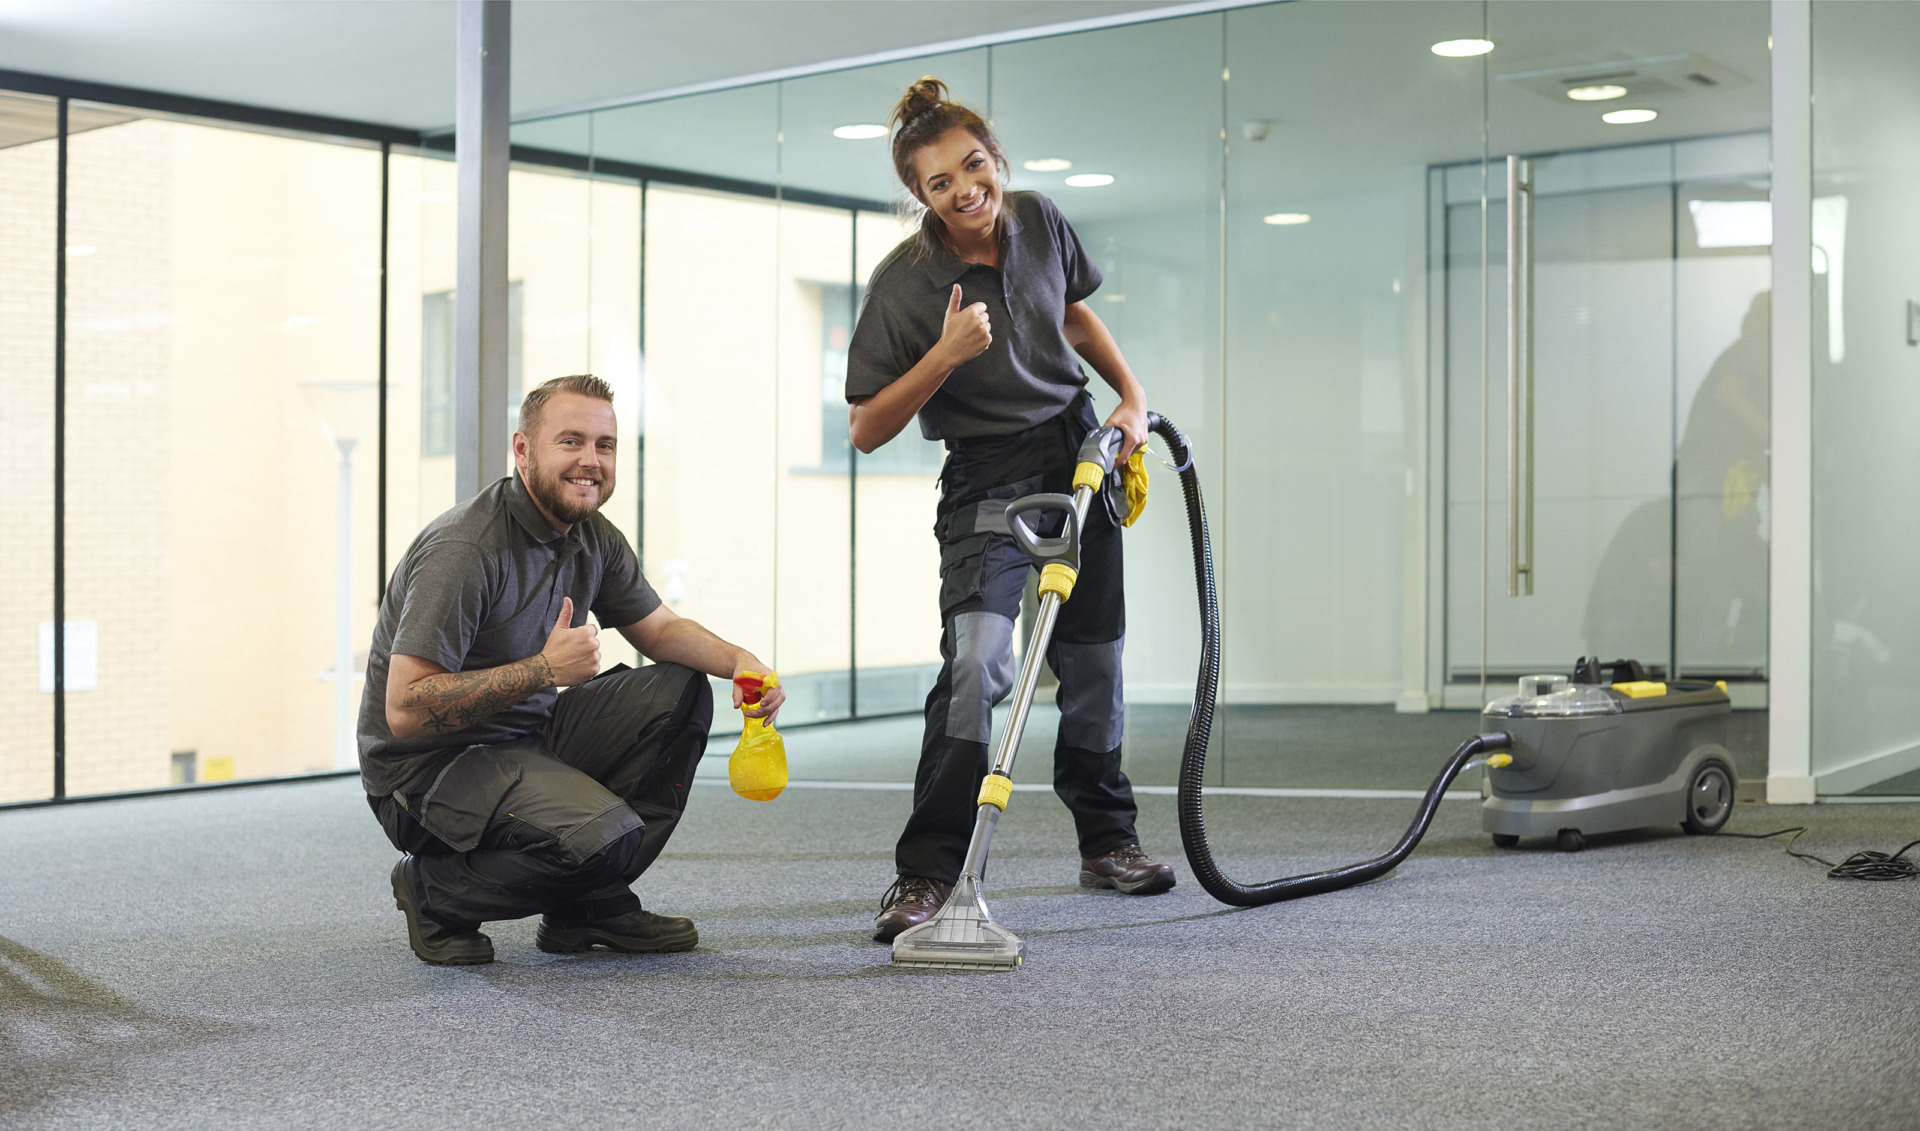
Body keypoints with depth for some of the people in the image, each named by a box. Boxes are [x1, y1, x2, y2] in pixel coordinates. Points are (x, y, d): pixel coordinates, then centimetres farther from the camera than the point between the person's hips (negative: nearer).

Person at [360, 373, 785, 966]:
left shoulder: (593, 536, 4)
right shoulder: (465, 549, -24)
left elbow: (659, 629, 14)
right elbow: (406, 709, -27)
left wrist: (738, 660, -8)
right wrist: (544, 670, -30)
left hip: (528, 736, 9)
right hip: (427, 768, -9)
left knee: (680, 690, -2)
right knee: (603, 836, -30)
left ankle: (590, 904, 3)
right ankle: (436, 889, -3)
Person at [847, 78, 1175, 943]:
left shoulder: (1039, 222, -5)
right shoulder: (904, 282, -19)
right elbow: (866, 430, -17)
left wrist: (1132, 394, 5)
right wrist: (944, 355, -29)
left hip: (1079, 454, 5)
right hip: (988, 481, -5)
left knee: (1093, 660, 11)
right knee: (975, 660, -22)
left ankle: (1106, 841, 28)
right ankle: (926, 872, -18)